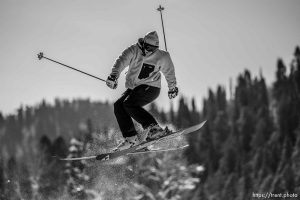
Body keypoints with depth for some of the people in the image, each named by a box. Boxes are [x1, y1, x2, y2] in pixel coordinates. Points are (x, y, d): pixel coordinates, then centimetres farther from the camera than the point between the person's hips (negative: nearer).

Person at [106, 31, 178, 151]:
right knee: (118, 105, -13)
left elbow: (169, 72, 11)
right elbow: (121, 62, -25)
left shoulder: (162, 57, -8)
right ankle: (131, 137, -14)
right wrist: (113, 76, -43)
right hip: (133, 88, 5)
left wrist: (172, 88, 23)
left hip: (151, 88, -5)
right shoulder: (134, 51, -9)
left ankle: (154, 128, -30)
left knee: (129, 104, -27)